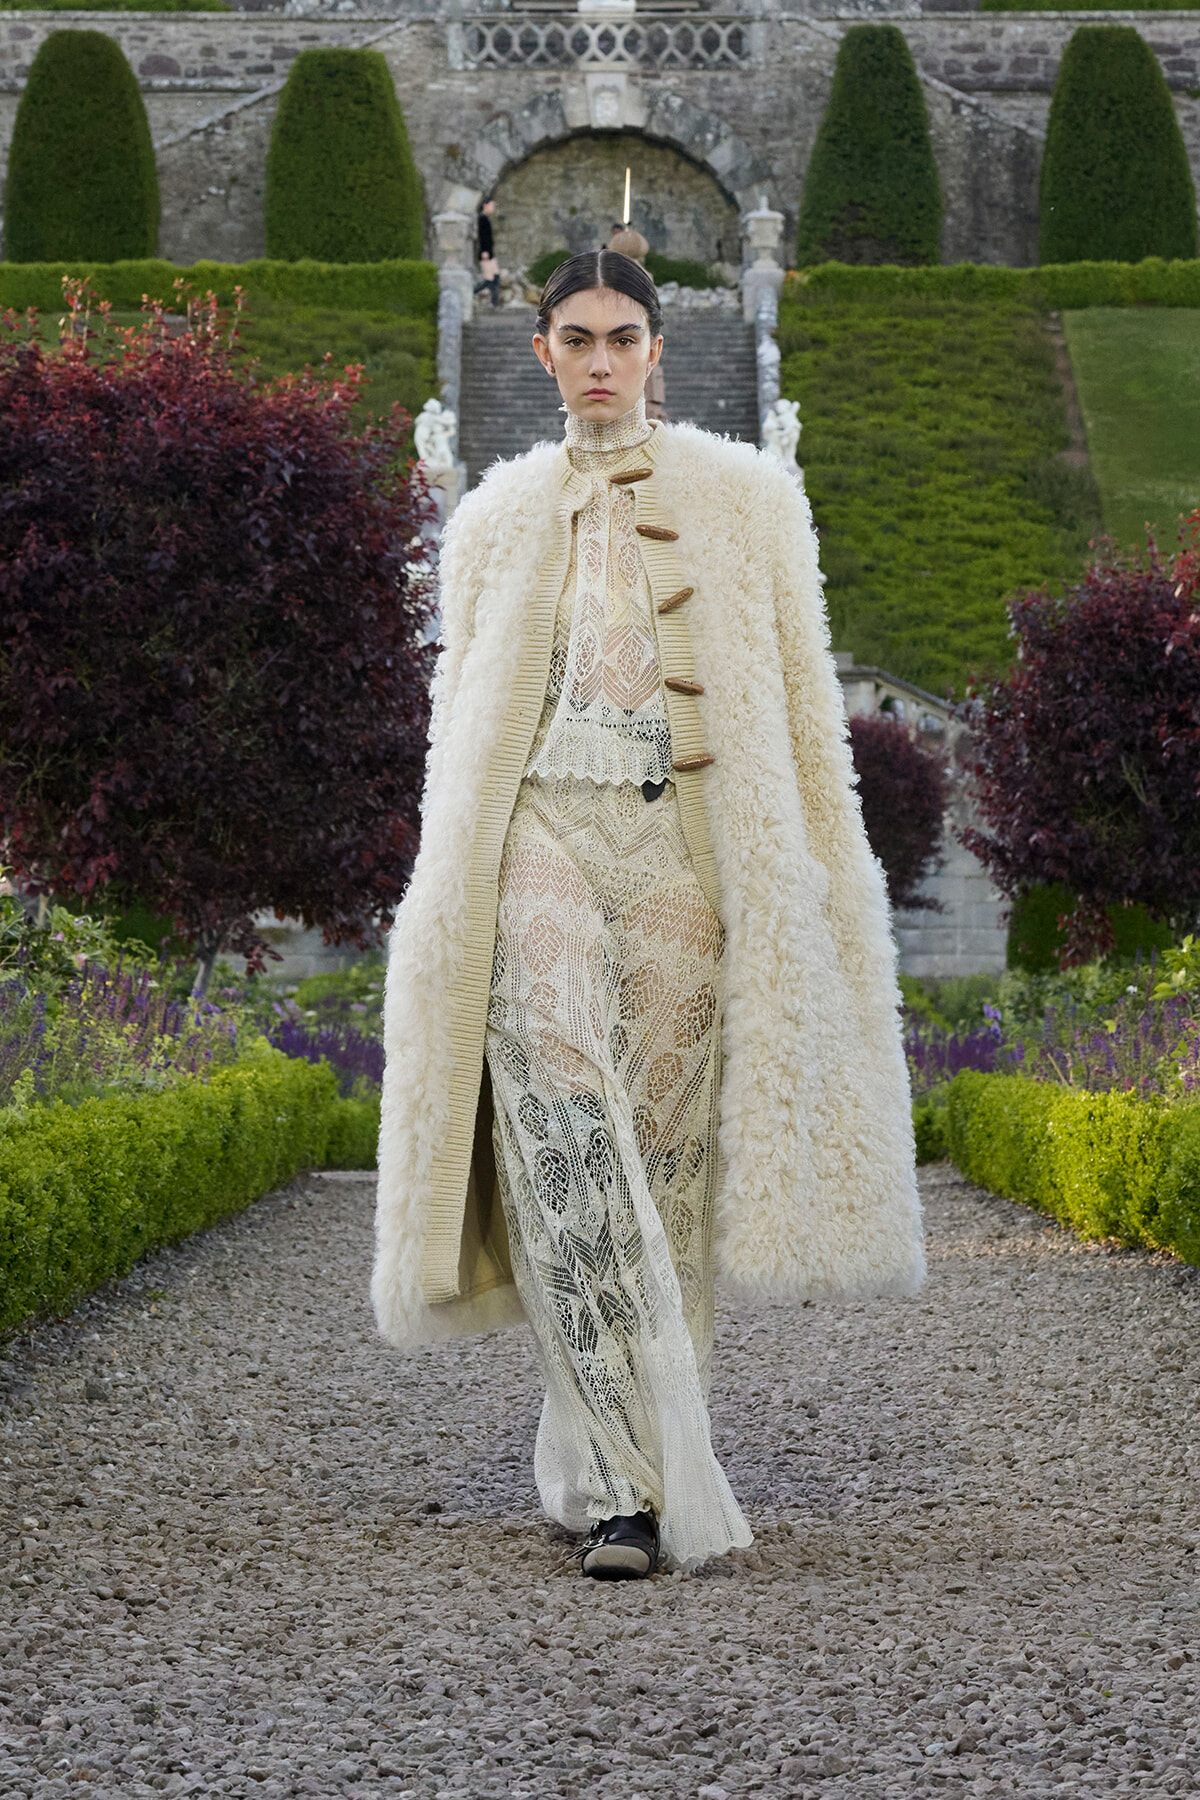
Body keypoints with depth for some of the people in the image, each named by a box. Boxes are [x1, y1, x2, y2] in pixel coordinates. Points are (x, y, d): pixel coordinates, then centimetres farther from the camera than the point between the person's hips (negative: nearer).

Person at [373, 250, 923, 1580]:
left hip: (690, 847, 0)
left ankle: (608, 1464, 11)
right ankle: (635, 1486, -17)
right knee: (573, 1159, -15)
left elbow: (800, 701, 9)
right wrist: (451, 905, 12)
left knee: (664, 1157, -2)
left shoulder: (745, 499, 12)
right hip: (543, 841, 0)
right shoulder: (498, 517, 16)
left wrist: (826, 871, 2)